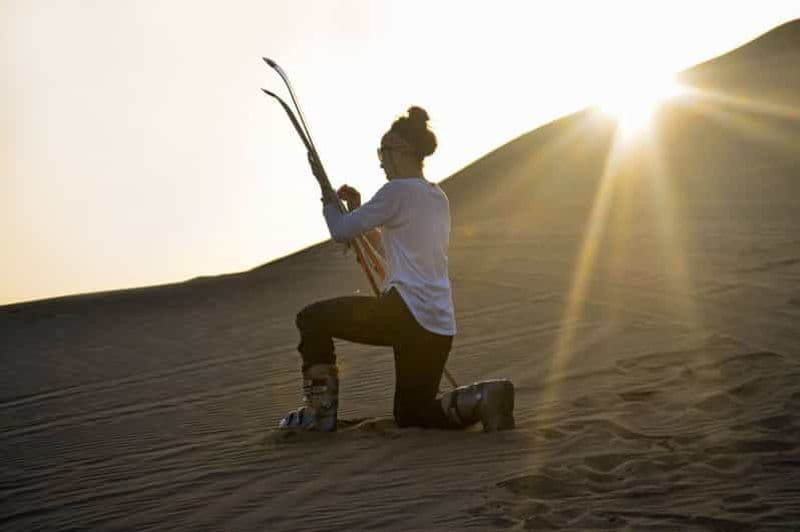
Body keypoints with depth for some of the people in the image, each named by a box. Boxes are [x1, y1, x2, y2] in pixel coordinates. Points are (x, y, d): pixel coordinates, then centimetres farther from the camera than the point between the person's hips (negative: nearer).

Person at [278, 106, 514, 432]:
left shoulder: (398, 191, -9)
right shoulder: (438, 197, 19)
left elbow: (341, 231, -6)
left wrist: (329, 200, 14)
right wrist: (358, 209, 24)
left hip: (406, 314, -9)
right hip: (440, 326, 9)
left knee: (312, 318, 7)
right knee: (411, 414, 18)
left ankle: (319, 410, 5)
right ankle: (482, 397, -5)